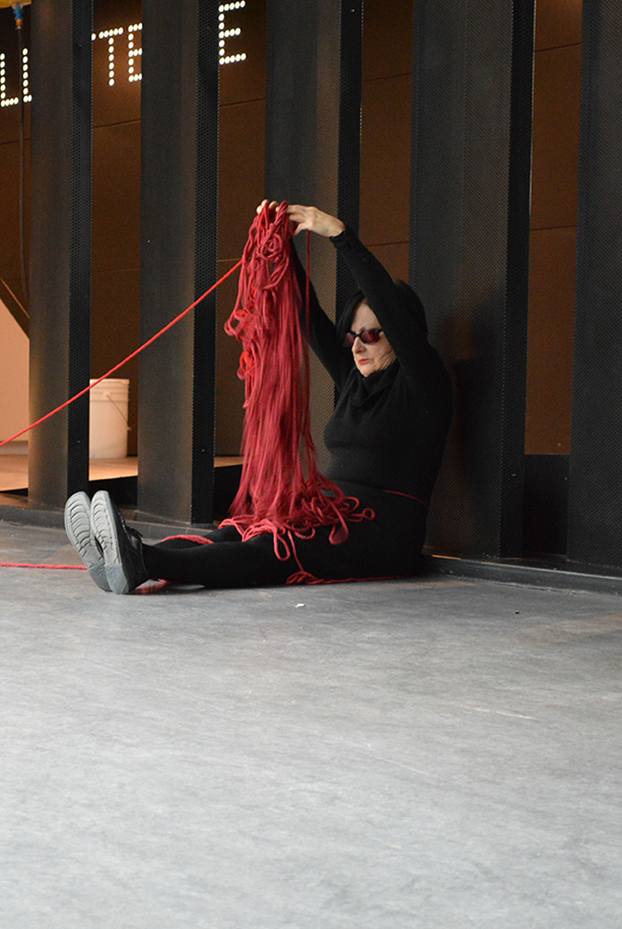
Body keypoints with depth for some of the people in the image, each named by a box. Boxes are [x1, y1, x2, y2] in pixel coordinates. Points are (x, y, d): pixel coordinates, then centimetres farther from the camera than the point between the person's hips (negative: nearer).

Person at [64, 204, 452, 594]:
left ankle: (144, 562, -51)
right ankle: (123, 558, -40)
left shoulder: (422, 385, -1)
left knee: (272, 549, -31)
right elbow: (309, 315, 13)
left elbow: (390, 304, -14)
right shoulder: (353, 378, 20)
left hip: (383, 538, -7)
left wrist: (340, 233, -17)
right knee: (237, 534, -20)